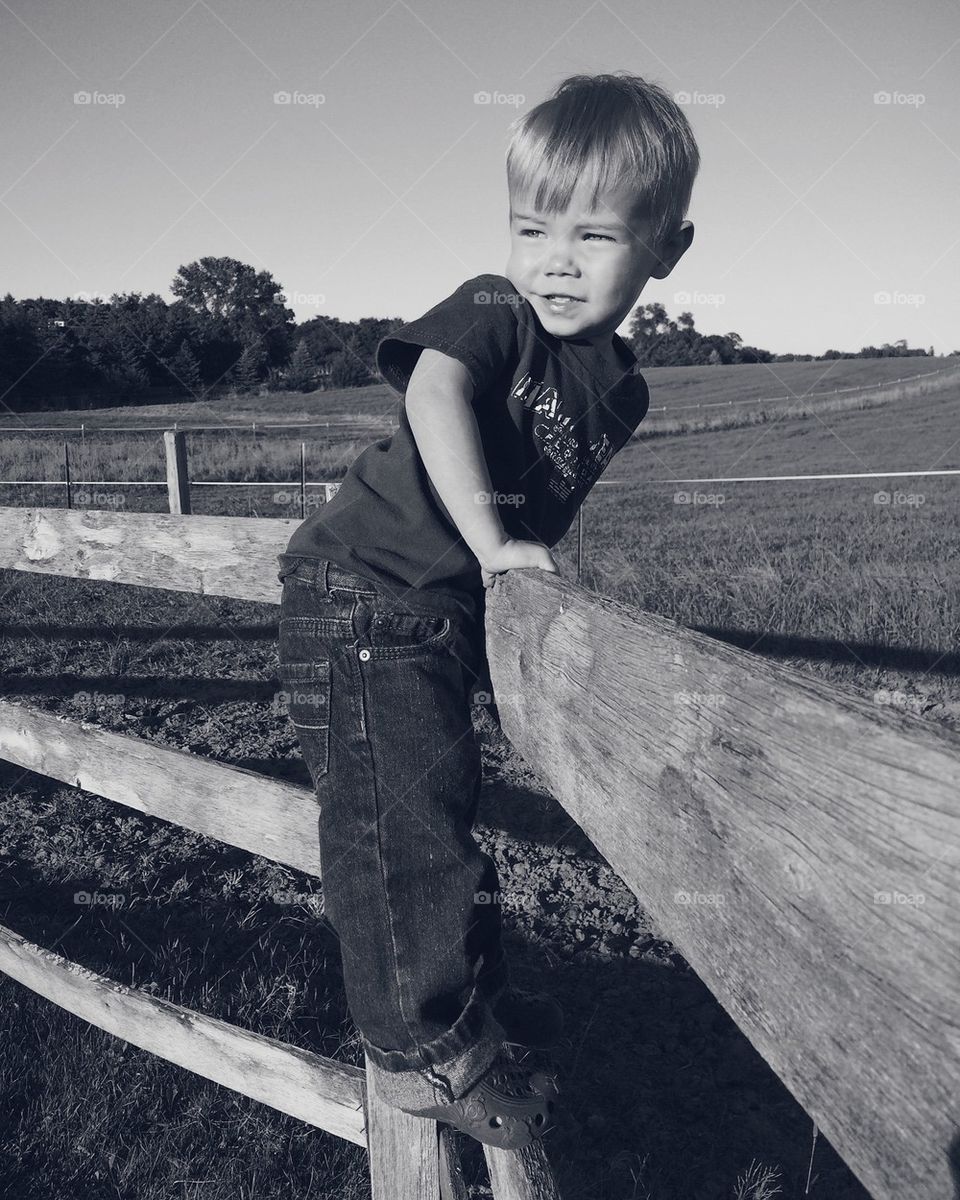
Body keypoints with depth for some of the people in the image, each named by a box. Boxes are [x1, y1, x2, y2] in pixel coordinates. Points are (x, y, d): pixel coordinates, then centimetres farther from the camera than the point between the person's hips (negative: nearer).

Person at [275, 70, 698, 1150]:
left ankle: (471, 988, 40)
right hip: (363, 596, -8)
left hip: (449, 613, 8)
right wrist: (492, 540, -36)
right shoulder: (493, 312, -14)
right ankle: (420, 1045, 12)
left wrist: (533, 562, -4)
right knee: (397, 817, -5)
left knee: (440, 801, 21)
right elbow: (435, 388, -33)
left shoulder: (619, 386, 6)